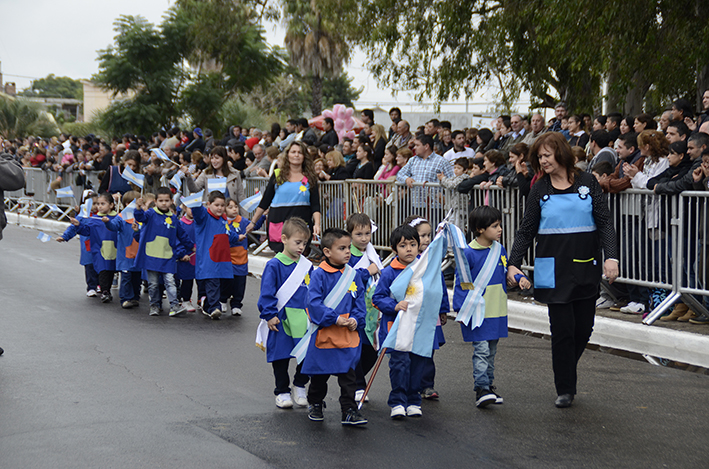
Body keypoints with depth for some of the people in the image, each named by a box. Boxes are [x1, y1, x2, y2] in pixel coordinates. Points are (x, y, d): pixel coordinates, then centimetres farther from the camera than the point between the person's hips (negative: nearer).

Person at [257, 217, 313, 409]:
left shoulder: (307, 266, 9)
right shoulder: (274, 265, -7)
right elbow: (267, 292, -8)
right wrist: (269, 315, -13)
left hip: (304, 319, 4)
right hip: (281, 320, -4)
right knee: (281, 357, 5)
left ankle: (299, 386, 21)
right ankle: (282, 391, 20)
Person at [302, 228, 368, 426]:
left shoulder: (353, 275, 5)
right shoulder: (319, 275, -10)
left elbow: (360, 301, 9)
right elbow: (314, 303, -15)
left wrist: (355, 319, -9)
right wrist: (335, 319, -21)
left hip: (349, 335, 3)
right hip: (324, 334, -3)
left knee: (348, 376, 0)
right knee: (319, 374, 14)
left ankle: (349, 411, 5)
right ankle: (315, 404, 35)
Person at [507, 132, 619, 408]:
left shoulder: (587, 183, 4)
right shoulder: (540, 189, 4)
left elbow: (605, 222, 1)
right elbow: (527, 230, 5)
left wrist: (611, 256, -12)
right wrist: (513, 263, -7)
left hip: (586, 267, 1)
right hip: (554, 269, -1)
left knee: (584, 328, 4)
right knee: (562, 329, -5)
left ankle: (566, 372, 29)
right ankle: (565, 389, 7)